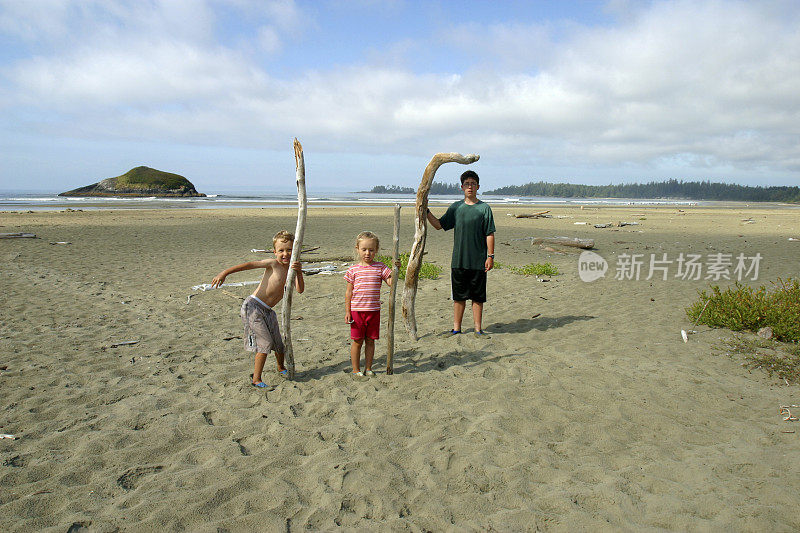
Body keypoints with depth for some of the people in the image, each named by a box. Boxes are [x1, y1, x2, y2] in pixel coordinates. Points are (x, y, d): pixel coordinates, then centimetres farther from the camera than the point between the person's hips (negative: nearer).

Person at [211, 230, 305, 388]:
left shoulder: (292, 269, 4)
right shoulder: (272, 264, -12)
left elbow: (300, 290, -9)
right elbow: (250, 265, -19)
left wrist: (299, 272, -26)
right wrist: (225, 273, -27)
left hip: (267, 311, 7)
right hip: (253, 306, -7)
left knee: (279, 343, 16)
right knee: (265, 342, -11)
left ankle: (281, 369, 43)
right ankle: (256, 379, 0)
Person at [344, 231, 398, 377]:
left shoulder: (380, 267, 2)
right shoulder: (354, 269, 0)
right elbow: (349, 292, 2)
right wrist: (347, 311, -1)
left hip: (374, 311, 2)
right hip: (357, 310, -1)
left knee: (370, 340, 11)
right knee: (357, 341, 5)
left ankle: (368, 368, 25)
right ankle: (356, 369, 19)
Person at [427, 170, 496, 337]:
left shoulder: (484, 208, 0)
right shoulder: (456, 207, 9)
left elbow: (489, 234, 0)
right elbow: (439, 225, 12)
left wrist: (490, 256, -5)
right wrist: (426, 211, 2)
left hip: (478, 261, -2)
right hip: (458, 260, 2)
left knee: (478, 297, 6)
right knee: (459, 296, 10)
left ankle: (478, 329, 17)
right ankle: (456, 329, 20)